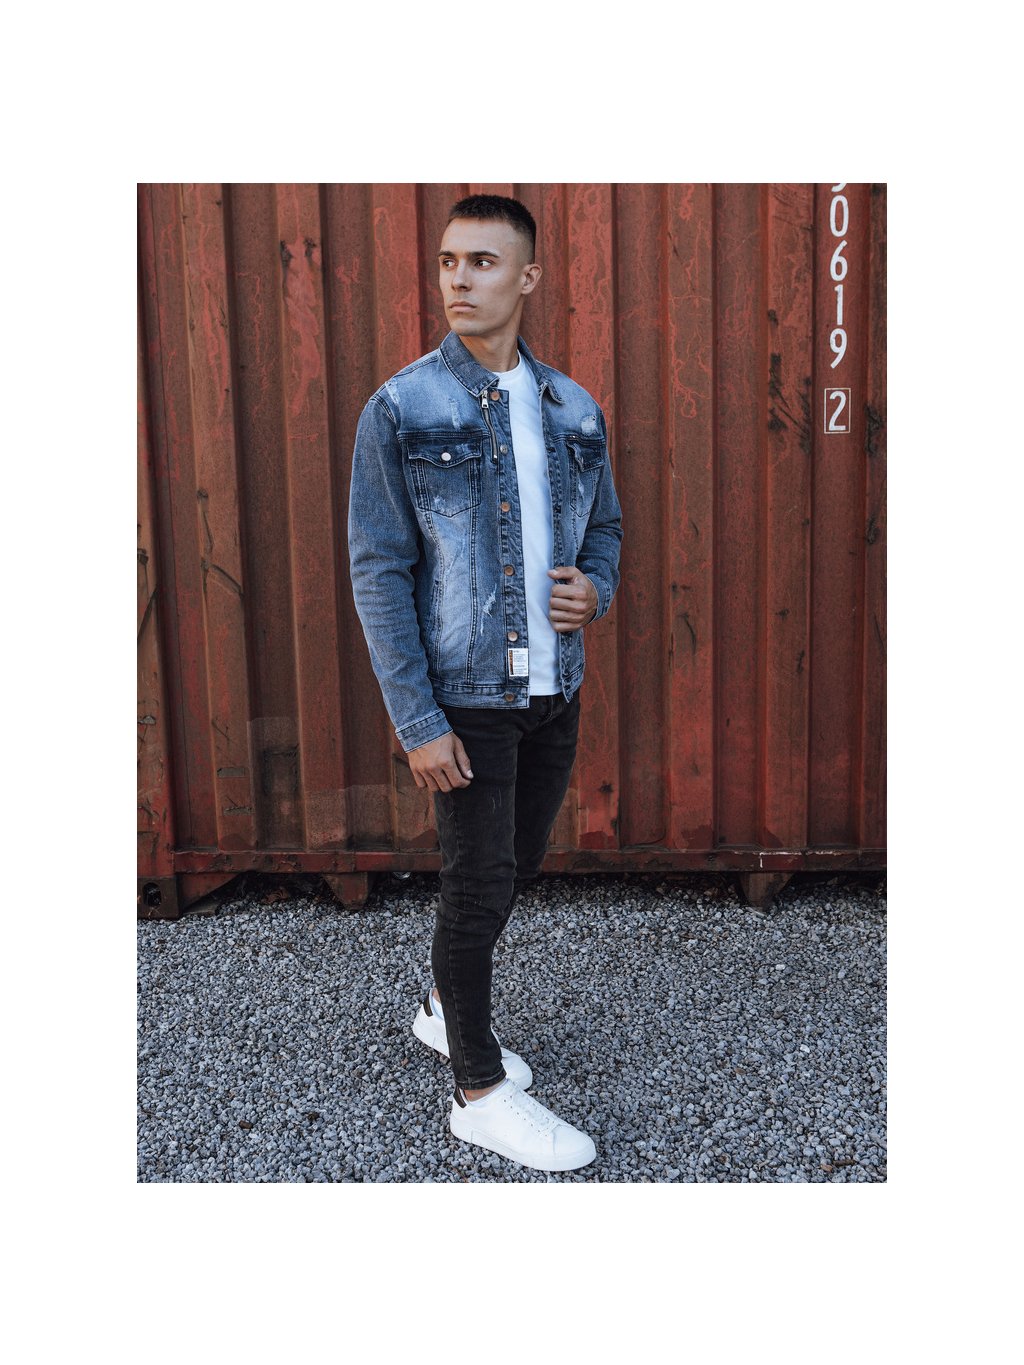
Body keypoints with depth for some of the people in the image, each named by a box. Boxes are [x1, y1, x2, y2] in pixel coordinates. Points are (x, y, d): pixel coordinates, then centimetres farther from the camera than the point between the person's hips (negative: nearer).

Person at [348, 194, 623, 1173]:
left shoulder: (574, 411, 6)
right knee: (478, 883, 3)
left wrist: (596, 591, -6)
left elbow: (604, 527, 18)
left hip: (554, 689, 5)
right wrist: (416, 722, -15)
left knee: (518, 866, 17)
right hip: (466, 696, -5)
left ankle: (445, 1009, 42)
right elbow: (378, 573, -10)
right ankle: (480, 1091, 21)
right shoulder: (401, 411, -9)